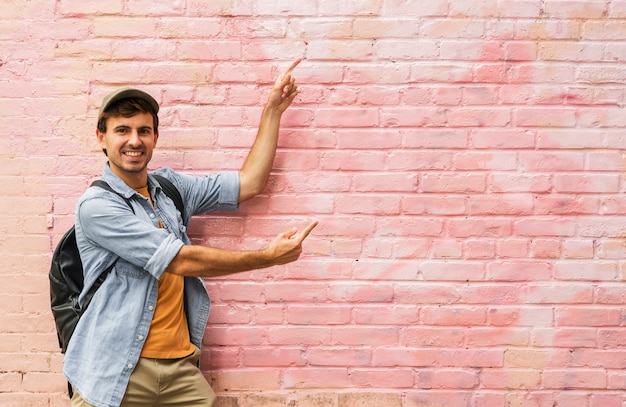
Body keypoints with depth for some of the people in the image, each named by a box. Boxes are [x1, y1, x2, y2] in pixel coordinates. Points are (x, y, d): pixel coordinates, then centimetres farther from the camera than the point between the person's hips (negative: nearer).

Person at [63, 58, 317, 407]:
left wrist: (273, 110, 6)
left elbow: (249, 183, 9)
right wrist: (271, 256, -11)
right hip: (116, 374, -5)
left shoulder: (169, 185, 7)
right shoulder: (97, 205, -12)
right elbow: (182, 260, -16)